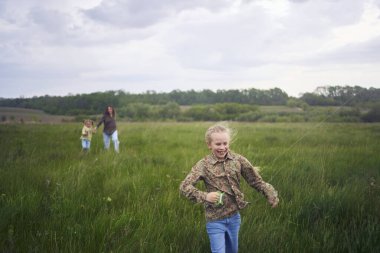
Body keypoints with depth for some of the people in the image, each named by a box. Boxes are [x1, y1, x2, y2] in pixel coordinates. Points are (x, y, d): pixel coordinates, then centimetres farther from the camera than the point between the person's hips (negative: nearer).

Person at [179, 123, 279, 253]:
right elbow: (184, 186, -16)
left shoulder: (238, 160, -4)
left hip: (234, 217, 4)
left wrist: (271, 195, -16)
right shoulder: (204, 164, -11)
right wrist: (204, 196, -28)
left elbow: (256, 181, 0)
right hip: (215, 220, -4)